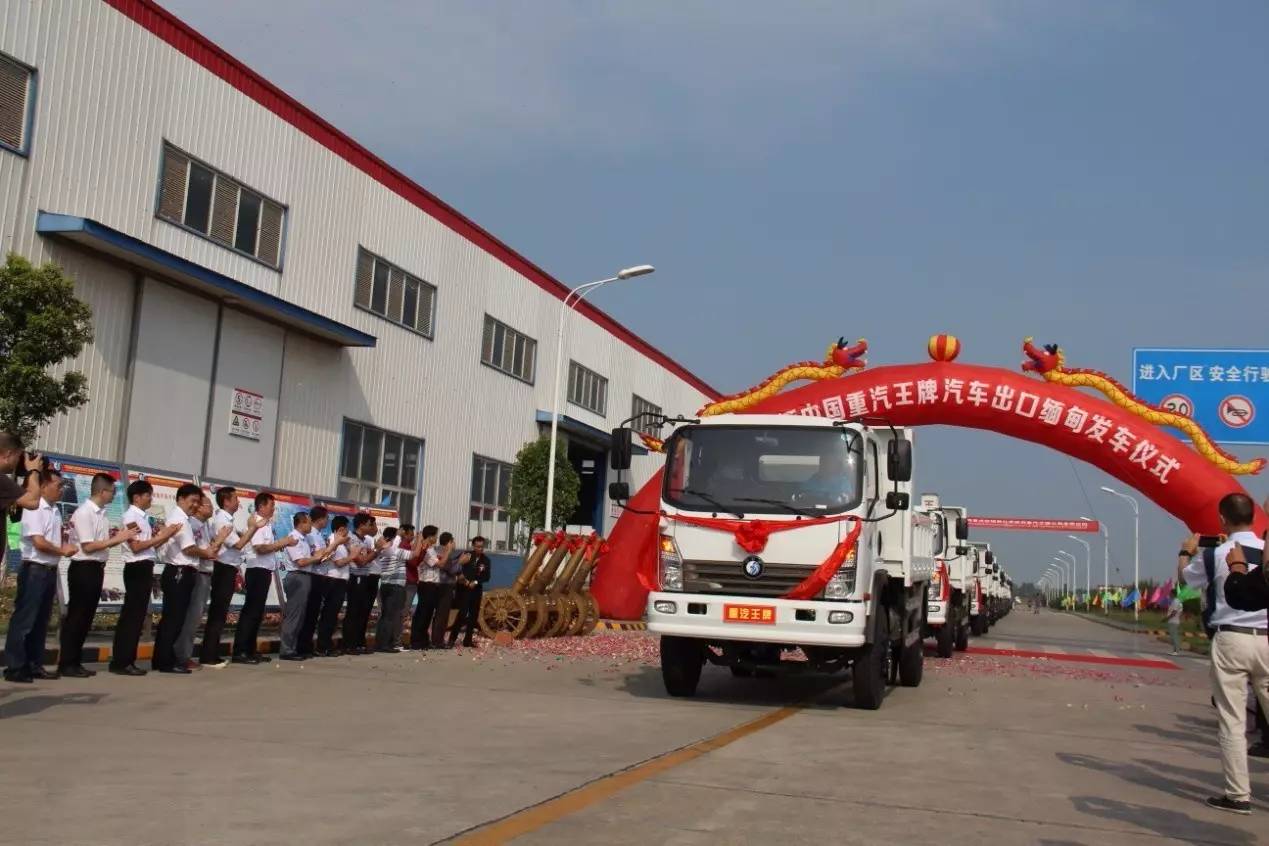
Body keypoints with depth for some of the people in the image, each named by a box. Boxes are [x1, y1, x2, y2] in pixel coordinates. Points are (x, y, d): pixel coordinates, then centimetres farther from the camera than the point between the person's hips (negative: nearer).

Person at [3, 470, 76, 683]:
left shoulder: (55, 511, 12)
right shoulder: (34, 508, -13)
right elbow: (39, 543, -19)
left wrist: (65, 545, 0)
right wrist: (62, 551, -5)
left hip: (50, 570, 8)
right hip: (34, 570, -8)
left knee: (41, 620, 11)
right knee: (24, 619, -4)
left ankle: (34, 665, 17)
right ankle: (14, 667, -1)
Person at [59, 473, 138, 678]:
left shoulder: (101, 513, 11)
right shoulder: (84, 512, -15)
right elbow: (88, 546, -18)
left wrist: (122, 536, -2)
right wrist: (117, 539, -15)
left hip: (96, 568, 9)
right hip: (83, 568, -9)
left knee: (86, 616, 11)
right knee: (75, 615, -3)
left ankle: (75, 662, 18)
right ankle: (66, 664, 3)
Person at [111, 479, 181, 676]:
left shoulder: (144, 517, 15)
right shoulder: (131, 516, -10)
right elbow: (136, 547, -17)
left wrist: (168, 535, 4)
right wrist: (160, 536, -14)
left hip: (145, 568, 9)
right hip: (136, 568, -9)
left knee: (138, 615, 10)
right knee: (130, 615, -7)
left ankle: (128, 661, 14)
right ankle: (120, 662, -4)